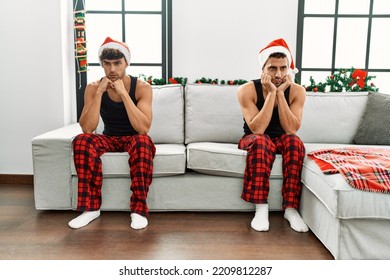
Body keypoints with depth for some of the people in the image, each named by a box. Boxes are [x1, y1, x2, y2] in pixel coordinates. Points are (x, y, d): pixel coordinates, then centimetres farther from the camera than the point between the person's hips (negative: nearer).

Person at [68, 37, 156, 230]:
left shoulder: (142, 87, -14)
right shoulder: (93, 88, -7)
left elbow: (143, 128, -27)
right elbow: (87, 128, -19)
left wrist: (123, 93, -29)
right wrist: (99, 92, -26)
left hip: (133, 139, -2)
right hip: (109, 139, 2)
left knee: (142, 141, -38)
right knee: (82, 141, -29)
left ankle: (139, 209, -29)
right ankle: (91, 207, -21)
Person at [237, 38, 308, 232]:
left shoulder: (297, 91, -12)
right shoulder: (247, 90, -19)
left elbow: (291, 129, -22)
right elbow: (257, 129, -28)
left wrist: (280, 93, -27)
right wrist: (271, 93, -31)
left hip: (282, 140, 2)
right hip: (254, 141, -2)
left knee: (294, 141, -32)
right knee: (260, 141, -36)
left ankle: (290, 208, -27)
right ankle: (261, 208, -33)